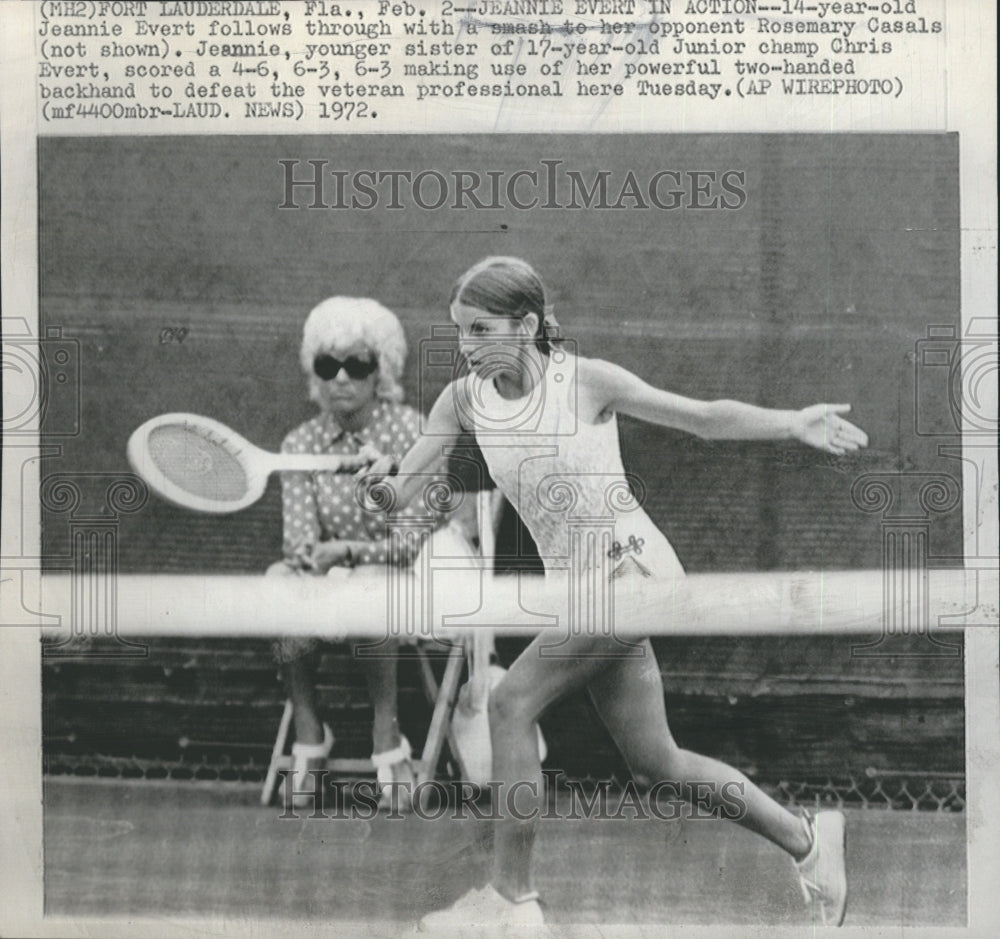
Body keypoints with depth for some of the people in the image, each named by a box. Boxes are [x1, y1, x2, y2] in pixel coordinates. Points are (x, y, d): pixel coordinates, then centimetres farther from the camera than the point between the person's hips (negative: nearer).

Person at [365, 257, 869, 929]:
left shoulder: (586, 380, -12)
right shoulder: (464, 399, 2)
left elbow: (704, 419, -6)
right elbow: (404, 489, -1)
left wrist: (792, 423, -17)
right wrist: (384, 478, -24)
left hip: (632, 568, -7)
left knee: (511, 704, -15)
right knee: (655, 763, 10)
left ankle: (511, 897, -4)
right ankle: (806, 838, 28)